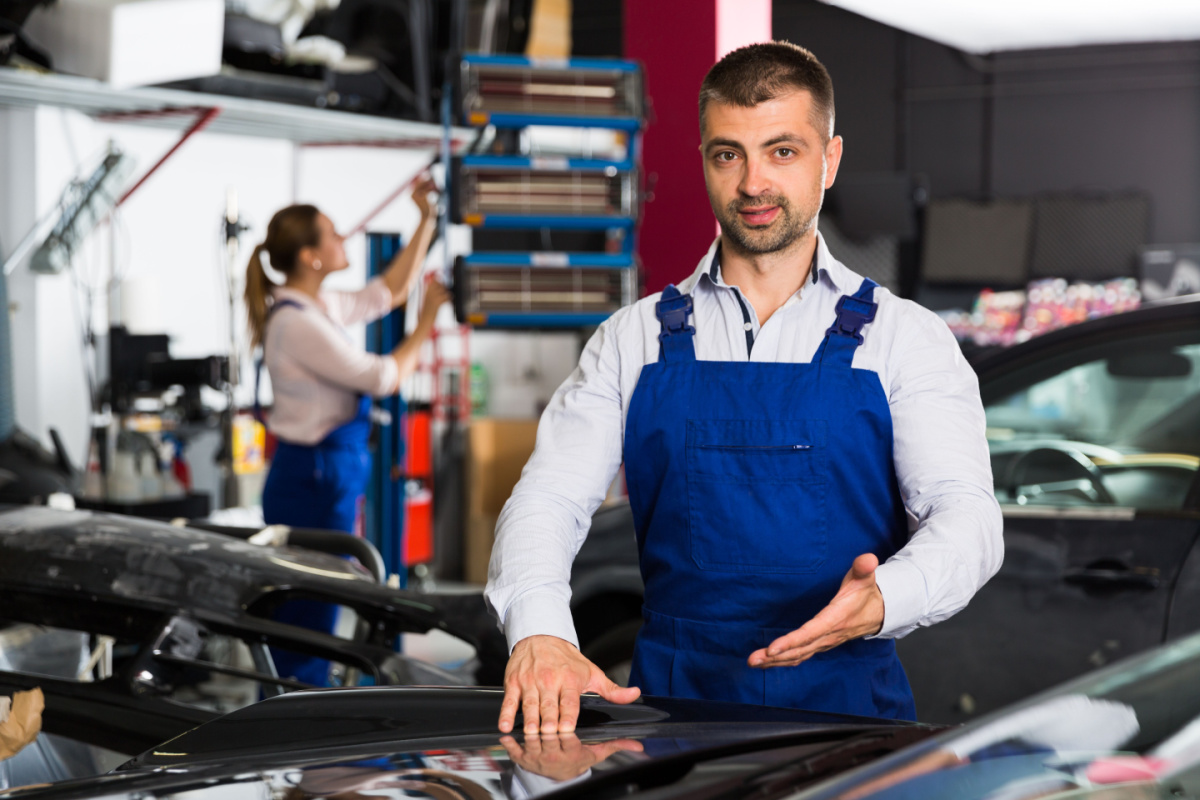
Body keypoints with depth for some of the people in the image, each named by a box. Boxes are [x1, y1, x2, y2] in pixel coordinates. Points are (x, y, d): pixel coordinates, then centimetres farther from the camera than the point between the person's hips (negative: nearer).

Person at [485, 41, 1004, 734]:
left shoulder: (906, 339, 6)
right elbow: (548, 501, 4)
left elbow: (964, 514, -4)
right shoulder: (636, 340, 11)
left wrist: (882, 601, -27)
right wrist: (539, 633, -17)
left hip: (847, 703, -1)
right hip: (673, 701, 1)